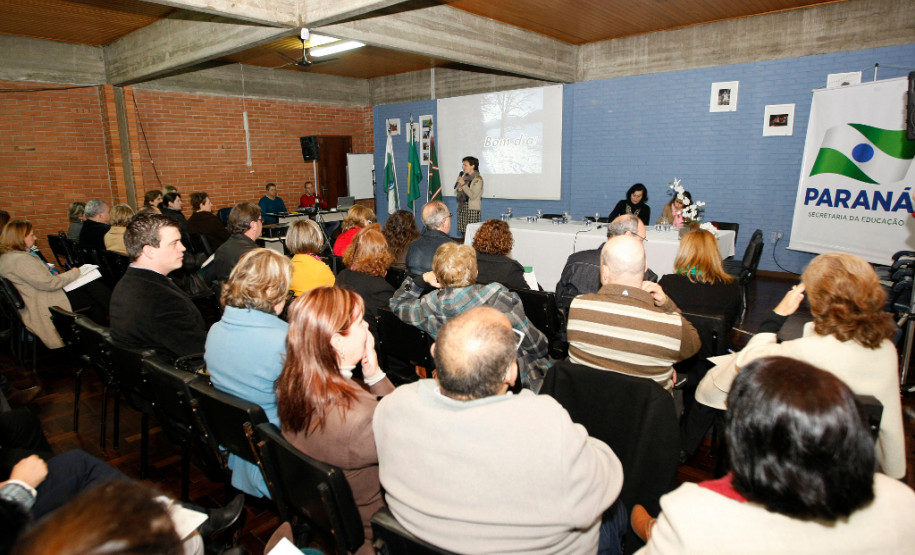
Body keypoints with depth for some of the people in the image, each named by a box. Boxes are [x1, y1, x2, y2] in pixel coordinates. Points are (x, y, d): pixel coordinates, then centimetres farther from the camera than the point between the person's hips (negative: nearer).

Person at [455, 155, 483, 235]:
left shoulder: (478, 179, -9)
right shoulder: (464, 176, 12)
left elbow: (473, 196, -17)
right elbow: (457, 188, 21)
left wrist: (464, 184, -17)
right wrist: (459, 189, -2)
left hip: (472, 208, -7)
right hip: (462, 206, 7)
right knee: (463, 230, 5)